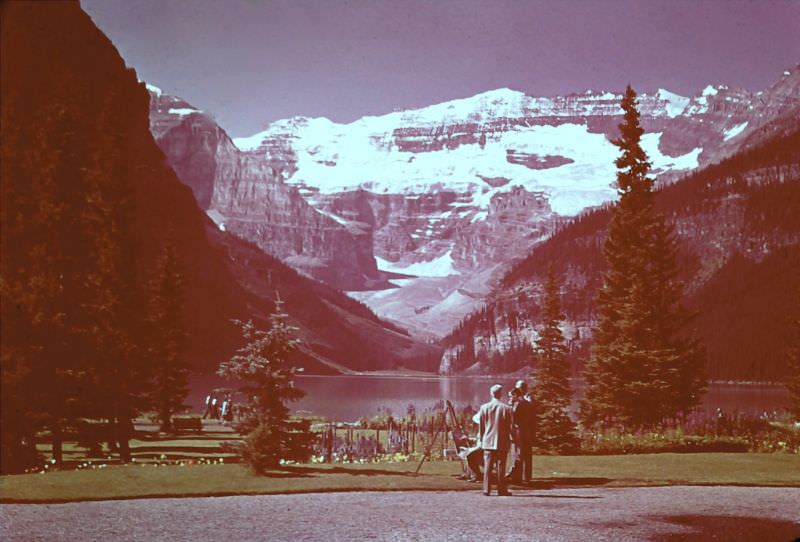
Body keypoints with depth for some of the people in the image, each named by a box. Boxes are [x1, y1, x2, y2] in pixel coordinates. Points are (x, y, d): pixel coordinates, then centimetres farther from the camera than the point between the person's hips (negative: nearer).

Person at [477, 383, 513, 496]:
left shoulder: (484, 407, -2)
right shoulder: (507, 408, -8)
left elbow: (481, 427, 5)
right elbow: (511, 427, -2)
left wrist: (481, 439, 16)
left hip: (488, 442, 1)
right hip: (502, 442, -1)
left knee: (487, 466, 4)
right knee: (501, 467, 5)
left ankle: (487, 490, 3)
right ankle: (502, 490, 7)